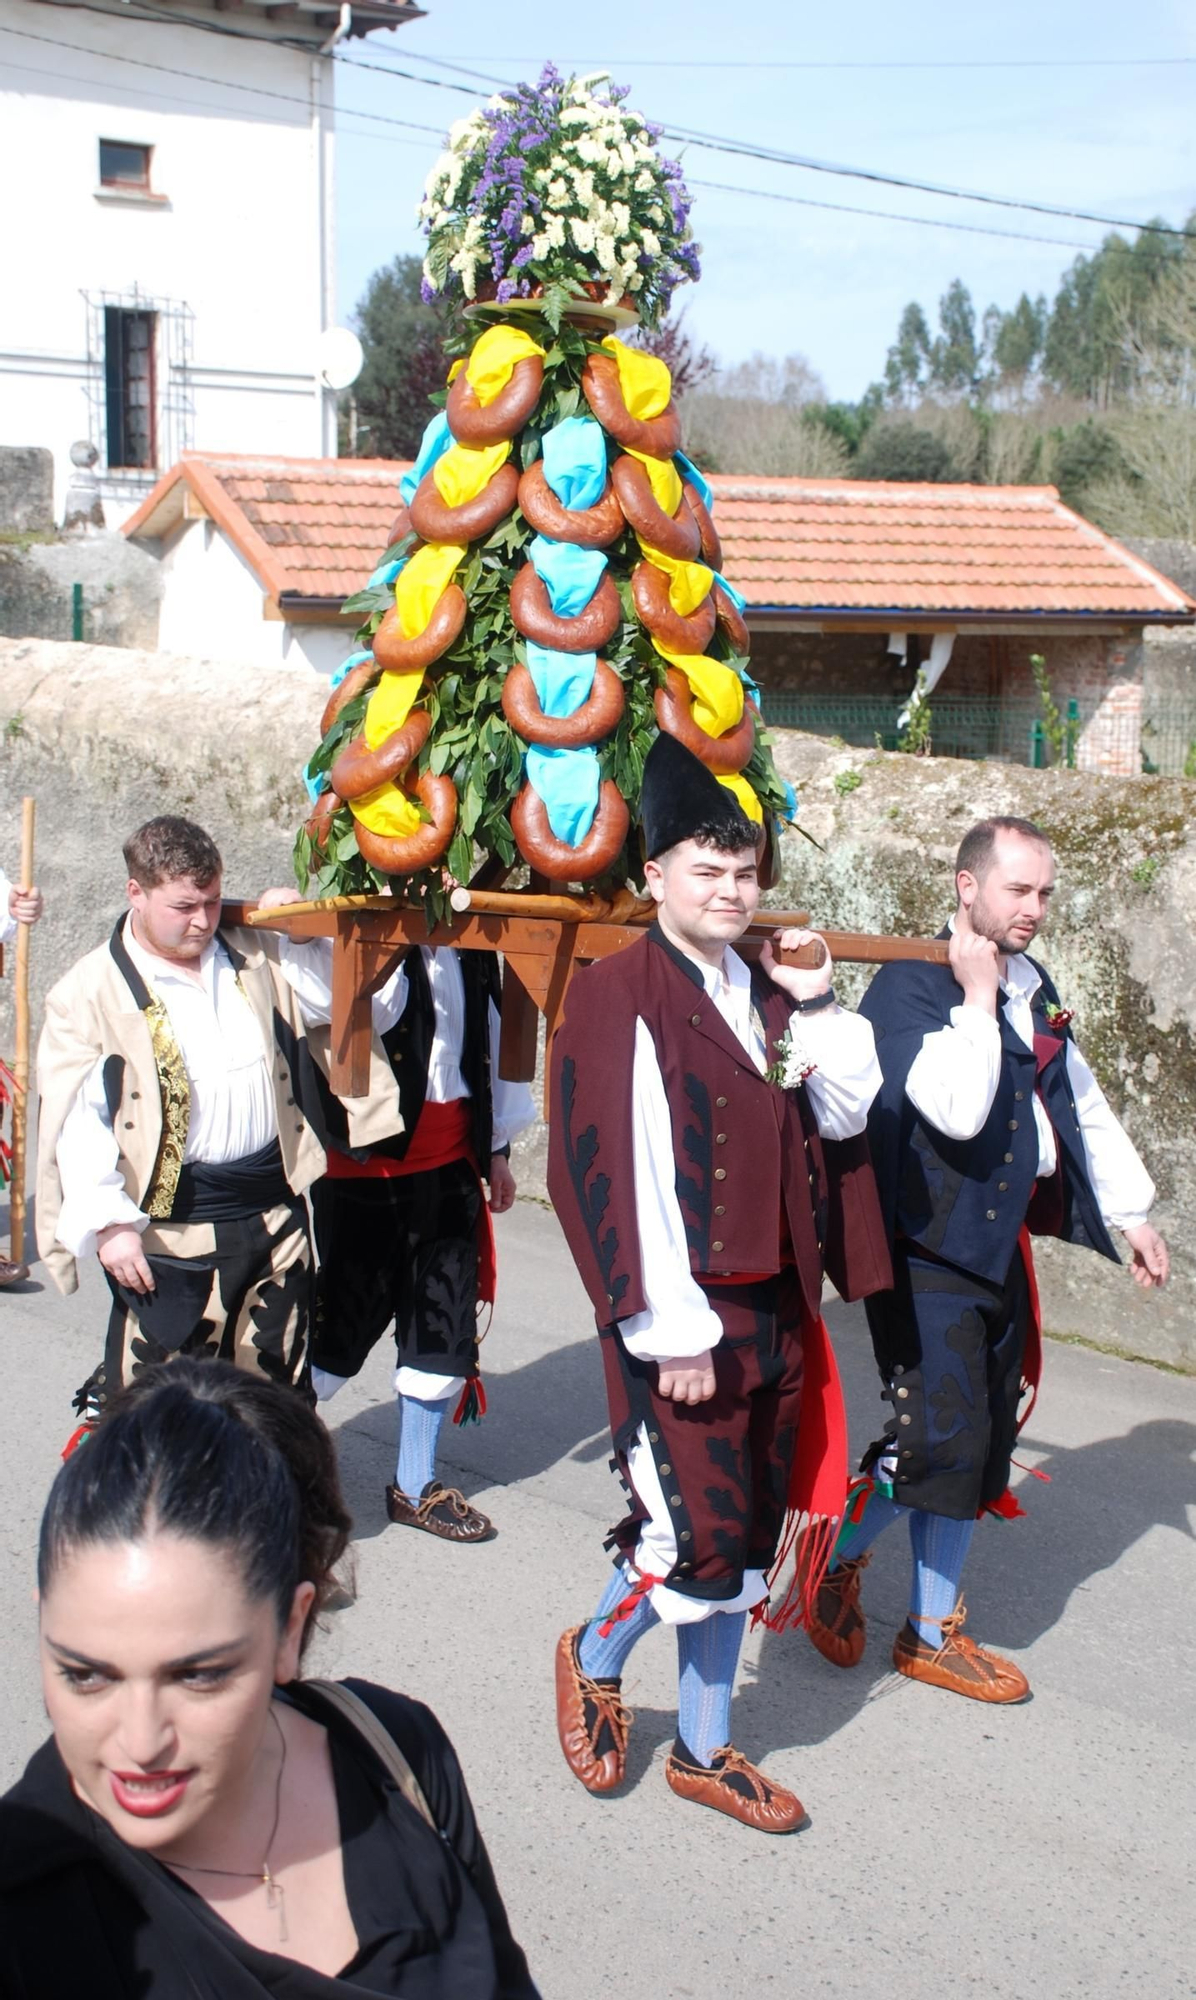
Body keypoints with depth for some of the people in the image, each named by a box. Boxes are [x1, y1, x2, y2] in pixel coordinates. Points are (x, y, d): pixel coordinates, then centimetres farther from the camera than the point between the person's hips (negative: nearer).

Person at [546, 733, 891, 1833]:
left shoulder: (767, 990, 10)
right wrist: (674, 1330, -17)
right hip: (685, 1314, -7)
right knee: (703, 1541, -8)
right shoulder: (618, 996, -11)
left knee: (744, 1542, 13)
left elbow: (847, 1116, 10)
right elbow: (619, 1173, -16)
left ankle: (706, 1748, 27)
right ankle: (595, 1658, 22)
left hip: (775, 1308, 7)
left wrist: (816, 1003, -2)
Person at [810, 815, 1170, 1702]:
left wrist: (1130, 1214, 21)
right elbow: (958, 1112, -27)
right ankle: (839, 1567, 17)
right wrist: (975, 998, -20)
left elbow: (1083, 1104, 21)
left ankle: (934, 1631, 25)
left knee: (980, 1446, 12)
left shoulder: (1034, 989, 12)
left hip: (1002, 1248, 8)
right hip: (928, 1249, -8)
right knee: (935, 1437, -11)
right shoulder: (909, 987, -13)